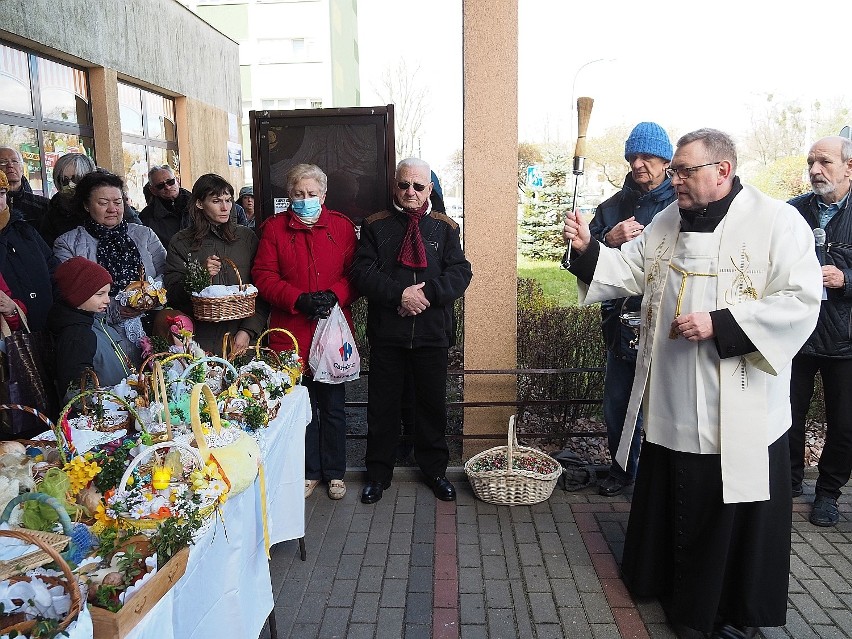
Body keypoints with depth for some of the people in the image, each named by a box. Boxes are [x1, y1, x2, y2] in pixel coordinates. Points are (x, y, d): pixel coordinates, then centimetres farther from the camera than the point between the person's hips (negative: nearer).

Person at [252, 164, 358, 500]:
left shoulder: (342, 226, 7)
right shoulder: (274, 228, 5)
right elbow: (264, 276, -2)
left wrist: (334, 295, -15)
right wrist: (299, 299, -15)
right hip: (291, 333, 0)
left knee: (333, 406, 9)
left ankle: (334, 472, 26)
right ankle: (309, 472, 26)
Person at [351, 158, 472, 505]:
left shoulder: (445, 227, 6)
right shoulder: (375, 225, 4)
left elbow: (460, 273, -3)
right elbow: (363, 272, -7)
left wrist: (427, 292, -19)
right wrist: (400, 294, -20)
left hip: (432, 332, 1)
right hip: (386, 332, 0)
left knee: (433, 403, 12)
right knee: (382, 404, 10)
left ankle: (434, 469, 30)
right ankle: (378, 472, 26)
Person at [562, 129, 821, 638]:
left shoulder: (778, 222, -11)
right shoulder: (668, 222, 7)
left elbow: (801, 303, -16)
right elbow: (628, 270, 9)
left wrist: (719, 325, -23)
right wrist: (587, 249, -9)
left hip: (739, 412, -5)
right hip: (672, 403, 6)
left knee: (736, 512, 9)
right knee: (667, 500, 20)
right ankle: (662, 579, 44)